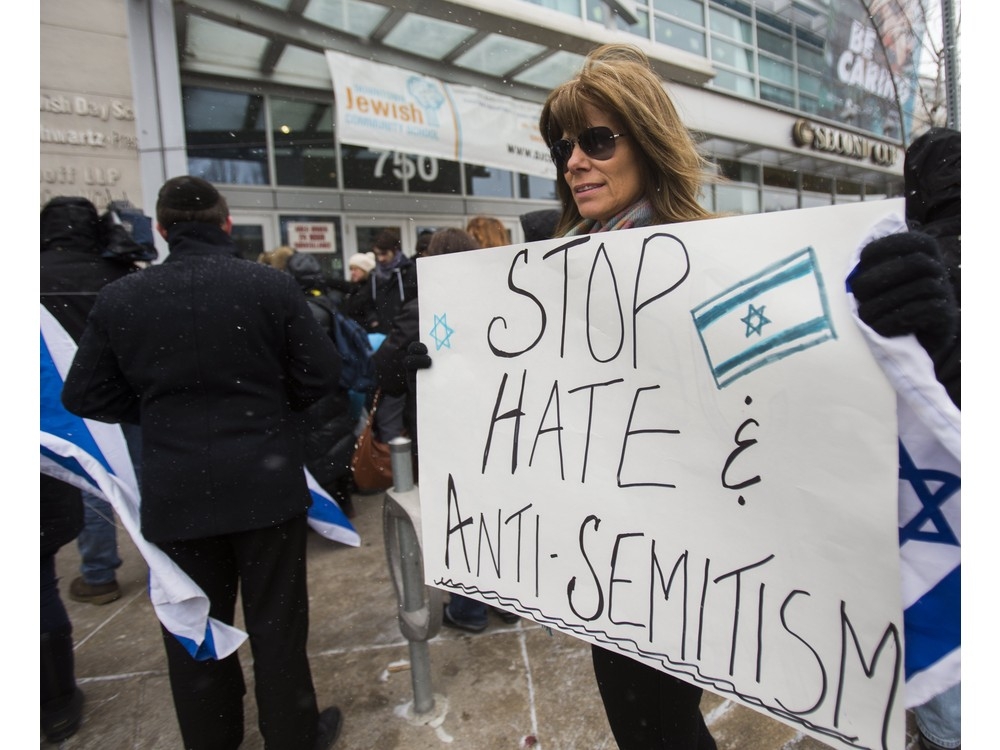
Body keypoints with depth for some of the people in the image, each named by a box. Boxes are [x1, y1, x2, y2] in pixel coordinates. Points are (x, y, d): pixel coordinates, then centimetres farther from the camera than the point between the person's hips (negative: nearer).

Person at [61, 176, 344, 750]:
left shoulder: (118, 299, -2)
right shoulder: (272, 286, -10)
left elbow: (86, 396, 3)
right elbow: (322, 375, -8)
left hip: (176, 491, 2)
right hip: (267, 483, -2)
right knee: (277, 623, 13)